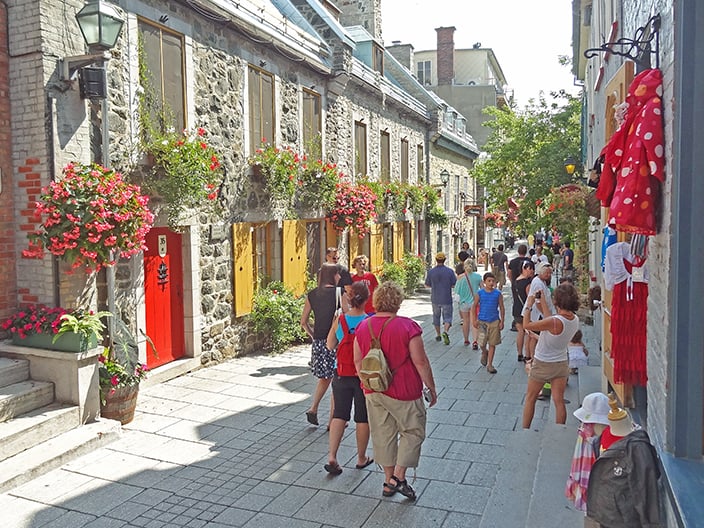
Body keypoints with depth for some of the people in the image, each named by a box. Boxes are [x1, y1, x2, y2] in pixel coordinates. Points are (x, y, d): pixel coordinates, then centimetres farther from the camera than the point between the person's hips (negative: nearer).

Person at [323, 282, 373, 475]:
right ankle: (361, 458, 27)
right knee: (363, 418, 13)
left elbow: (330, 346, 5)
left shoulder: (339, 320, -7)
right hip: (365, 377, -2)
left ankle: (332, 456, 4)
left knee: (339, 415, 13)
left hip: (342, 376, 2)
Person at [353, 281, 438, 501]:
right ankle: (398, 477, 7)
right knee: (412, 432, 13)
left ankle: (388, 480, 24)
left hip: (374, 392, 5)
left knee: (383, 434, 16)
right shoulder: (408, 327, -17)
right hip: (404, 392, -5)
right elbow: (420, 362, -14)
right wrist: (431, 388, -2)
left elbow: (358, 361, 6)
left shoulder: (363, 327, -1)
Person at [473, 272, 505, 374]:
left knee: (492, 344, 5)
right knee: (482, 343, 0)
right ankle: (484, 353, 35)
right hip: (482, 321, -1)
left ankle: (490, 365, 15)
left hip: (494, 322, 1)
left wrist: (502, 321, 0)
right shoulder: (479, 293, -3)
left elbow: (502, 308, 4)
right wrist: (475, 319, -4)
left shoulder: (498, 293, -1)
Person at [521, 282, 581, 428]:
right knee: (559, 401, 10)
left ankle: (525, 431, 23)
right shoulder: (575, 319, -8)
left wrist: (528, 306, -10)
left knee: (530, 398, 13)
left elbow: (526, 325, -20)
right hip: (561, 363, 5)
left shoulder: (555, 322, -31)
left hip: (542, 365, -5)